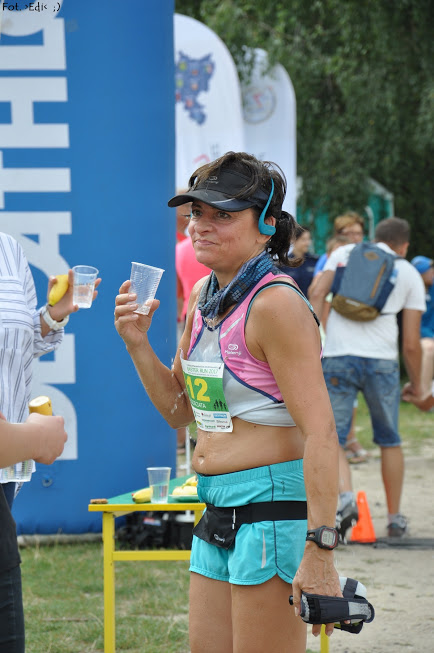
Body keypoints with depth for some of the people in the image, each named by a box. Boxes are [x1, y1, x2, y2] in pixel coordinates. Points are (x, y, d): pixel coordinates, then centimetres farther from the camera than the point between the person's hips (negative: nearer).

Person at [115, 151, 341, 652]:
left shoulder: (276, 304, -16)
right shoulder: (203, 296, 11)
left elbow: (320, 434, -21)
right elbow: (179, 410, 20)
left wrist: (319, 552, -26)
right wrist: (137, 344, 3)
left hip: (273, 505, -9)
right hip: (218, 511, 9)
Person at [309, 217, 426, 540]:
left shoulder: (345, 253, 16)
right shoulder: (410, 275, 14)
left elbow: (318, 293, 0)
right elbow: (411, 343, 10)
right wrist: (416, 383, 22)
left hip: (338, 356, 0)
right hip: (382, 361, 0)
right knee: (390, 441, 17)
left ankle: (345, 495, -23)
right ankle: (395, 518, 21)